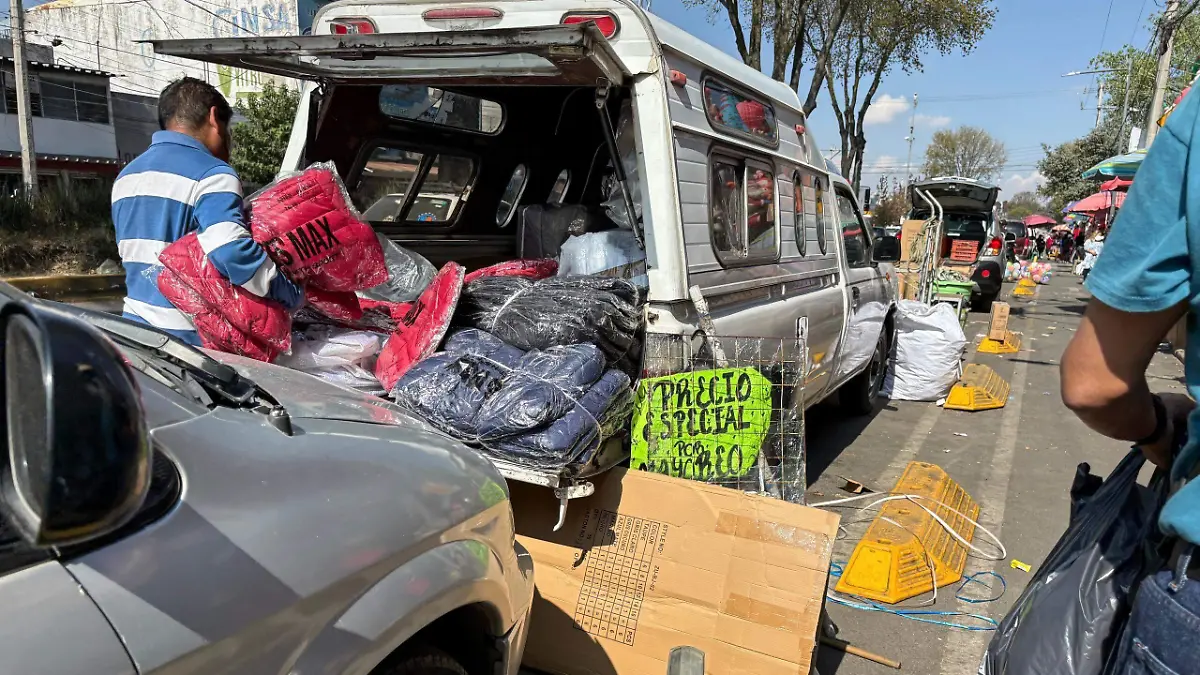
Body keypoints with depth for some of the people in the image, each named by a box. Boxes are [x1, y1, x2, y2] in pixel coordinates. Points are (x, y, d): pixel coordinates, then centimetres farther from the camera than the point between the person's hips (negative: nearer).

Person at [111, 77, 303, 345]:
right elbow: (232, 253, -27)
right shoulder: (211, 173, -13)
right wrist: (292, 295, -18)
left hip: (135, 324, 8)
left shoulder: (126, 176, 17)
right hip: (184, 339, -8)